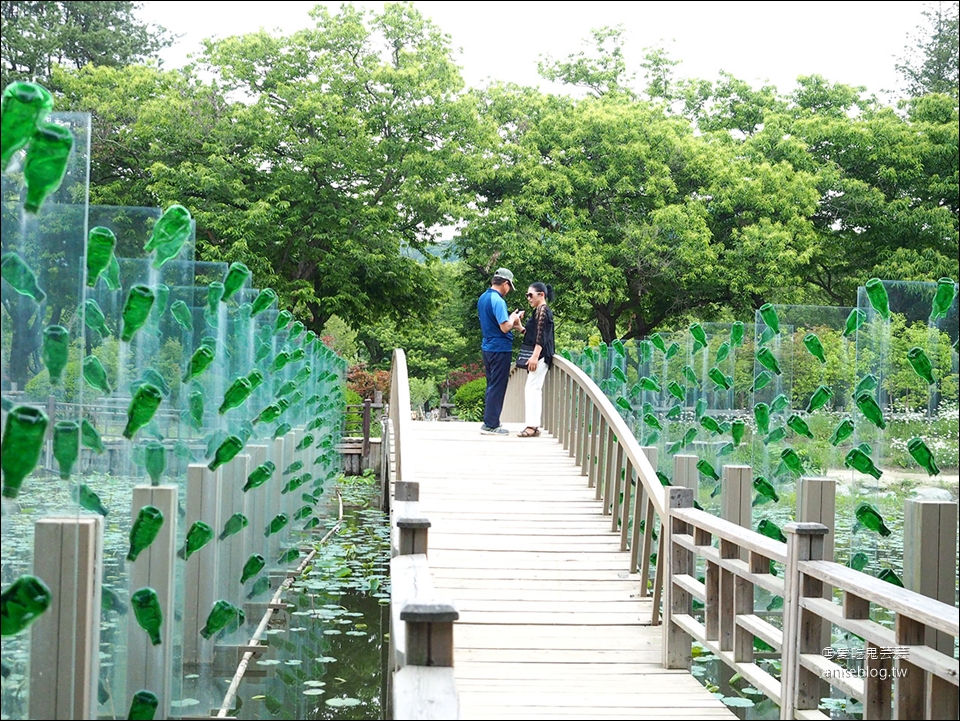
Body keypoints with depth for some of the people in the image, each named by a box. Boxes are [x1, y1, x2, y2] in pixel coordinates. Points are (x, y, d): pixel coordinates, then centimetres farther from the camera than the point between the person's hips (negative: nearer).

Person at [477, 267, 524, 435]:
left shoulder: (483, 298, 10)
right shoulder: (498, 301, -19)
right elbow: (505, 327, -23)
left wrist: (511, 320, 14)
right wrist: (513, 319, -4)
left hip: (487, 347, 9)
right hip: (500, 349, -9)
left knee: (491, 386, 17)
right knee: (497, 388, -3)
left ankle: (489, 421, 22)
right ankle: (491, 425, 0)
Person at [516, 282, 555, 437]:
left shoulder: (542, 310, -10)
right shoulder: (540, 310, 20)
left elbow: (541, 336, -18)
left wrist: (535, 356, -24)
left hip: (540, 355, -11)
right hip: (538, 355, 11)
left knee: (532, 388, -13)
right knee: (534, 389, 10)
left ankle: (532, 426, -15)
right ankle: (534, 425, 12)